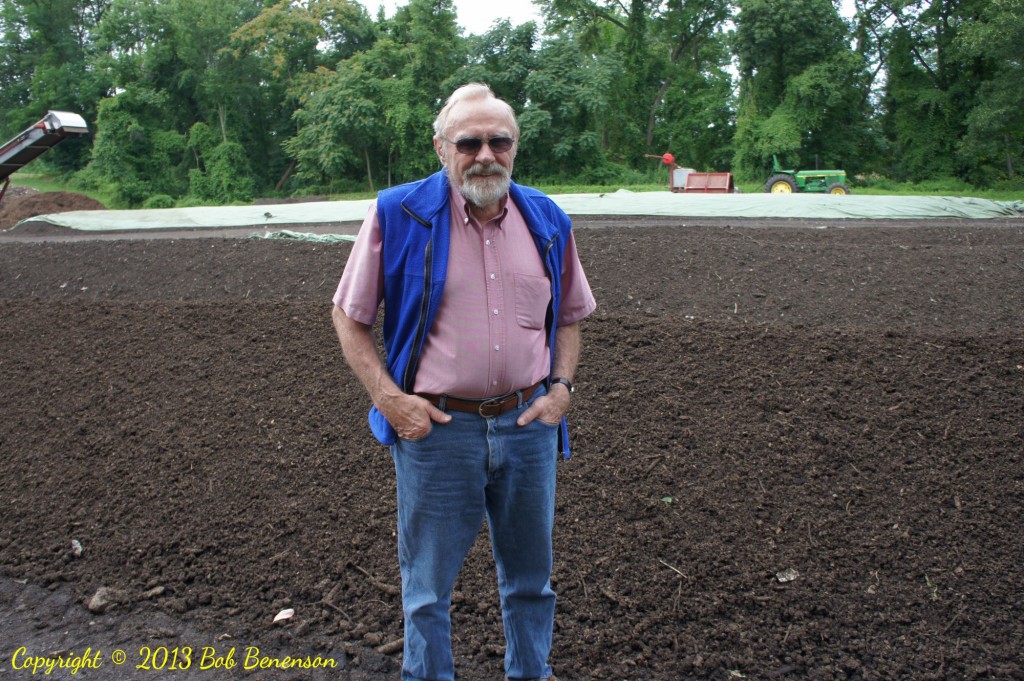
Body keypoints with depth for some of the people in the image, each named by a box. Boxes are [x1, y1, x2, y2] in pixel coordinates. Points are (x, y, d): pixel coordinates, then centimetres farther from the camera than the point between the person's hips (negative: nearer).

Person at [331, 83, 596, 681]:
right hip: (436, 428, -3)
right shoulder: (398, 215, -9)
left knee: (530, 573, 21)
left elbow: (569, 316, 14)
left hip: (528, 424, 4)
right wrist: (388, 397, -11)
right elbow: (350, 317, -2)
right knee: (428, 583, 13)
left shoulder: (547, 221, 2)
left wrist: (561, 387, 0)